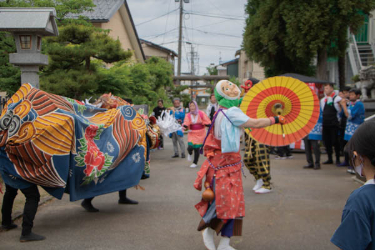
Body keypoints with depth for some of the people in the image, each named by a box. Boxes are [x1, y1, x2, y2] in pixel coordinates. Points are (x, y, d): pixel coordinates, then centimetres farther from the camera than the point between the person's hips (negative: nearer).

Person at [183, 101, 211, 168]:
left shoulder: (201, 114, -5)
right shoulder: (188, 115, -1)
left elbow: (207, 122, -2)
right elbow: (186, 123, -13)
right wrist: (184, 126, -34)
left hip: (200, 134, -1)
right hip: (192, 134, 1)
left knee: (196, 149, 0)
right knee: (190, 147, -15)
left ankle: (195, 163, 21)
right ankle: (190, 154, 24)